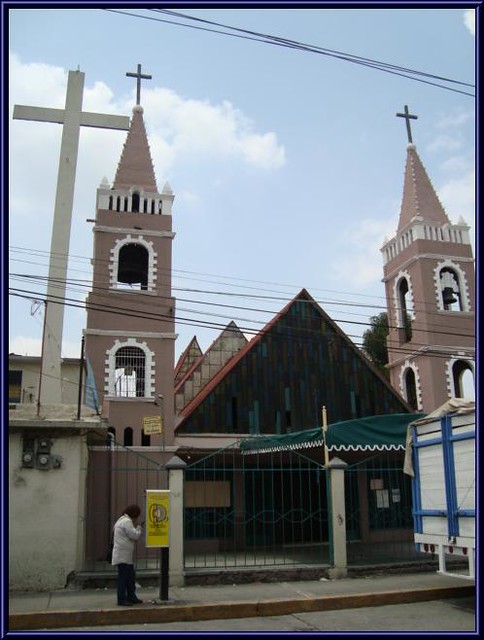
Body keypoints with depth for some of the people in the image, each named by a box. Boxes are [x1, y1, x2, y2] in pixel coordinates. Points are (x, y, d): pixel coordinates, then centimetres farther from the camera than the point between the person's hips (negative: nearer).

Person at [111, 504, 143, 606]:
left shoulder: (122, 520, 18)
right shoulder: (127, 521, -16)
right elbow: (135, 535, -19)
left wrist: (136, 527, 13)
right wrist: (138, 527, -2)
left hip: (126, 556, 11)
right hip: (123, 556, -11)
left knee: (131, 577, 15)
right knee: (123, 577, -5)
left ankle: (131, 597, 22)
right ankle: (122, 600, 1)